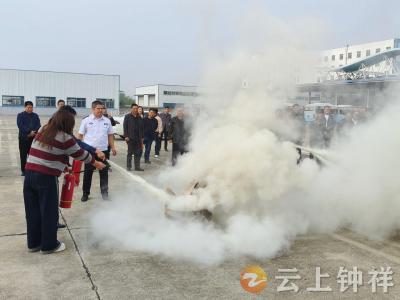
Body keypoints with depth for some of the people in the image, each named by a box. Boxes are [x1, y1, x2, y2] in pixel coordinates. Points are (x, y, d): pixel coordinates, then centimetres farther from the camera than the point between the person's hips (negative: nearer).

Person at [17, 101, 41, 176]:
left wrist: (33, 132, -16)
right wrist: (29, 132, -20)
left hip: (33, 138, 2)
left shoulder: (35, 116, 11)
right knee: (23, 155, 0)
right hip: (23, 138, -2)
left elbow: (38, 125, 1)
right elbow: (20, 126, -11)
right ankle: (23, 170, 7)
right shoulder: (20, 115, 2)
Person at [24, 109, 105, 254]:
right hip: (46, 178, -7)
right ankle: (49, 245, 18)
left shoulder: (42, 131, 11)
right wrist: (95, 163, 16)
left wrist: (63, 165, 19)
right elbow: (80, 154, 1)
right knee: (49, 213, 7)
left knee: (33, 211, 15)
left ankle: (33, 243, 26)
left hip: (29, 173, 7)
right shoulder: (65, 138, -9)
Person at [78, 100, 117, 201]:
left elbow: (110, 135, 11)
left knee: (104, 173, 9)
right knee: (88, 173, 7)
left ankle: (104, 193, 20)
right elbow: (80, 135, 0)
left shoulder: (107, 121, 5)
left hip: (104, 150, 2)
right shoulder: (86, 120, -3)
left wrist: (113, 147, 6)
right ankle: (85, 193, 18)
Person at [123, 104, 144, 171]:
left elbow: (142, 128, 14)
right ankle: (128, 166, 13)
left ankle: (137, 166, 13)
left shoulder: (139, 118, 12)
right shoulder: (127, 117, -1)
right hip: (130, 138, -4)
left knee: (138, 153, 6)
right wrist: (126, 136, -13)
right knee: (130, 152, 4)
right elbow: (125, 127, -5)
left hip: (138, 138, 4)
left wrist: (142, 137, 11)